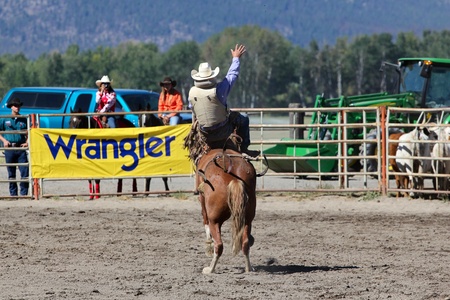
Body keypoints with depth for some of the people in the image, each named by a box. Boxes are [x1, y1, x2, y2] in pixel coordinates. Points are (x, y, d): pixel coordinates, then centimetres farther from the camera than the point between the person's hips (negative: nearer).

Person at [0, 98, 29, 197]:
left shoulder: (23, 120, 9)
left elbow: (28, 133, 15)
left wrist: (27, 142, -2)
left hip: (21, 148, 0)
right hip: (9, 148, 0)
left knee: (24, 170, -9)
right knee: (11, 173, 5)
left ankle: (24, 193, -4)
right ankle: (13, 193, 11)